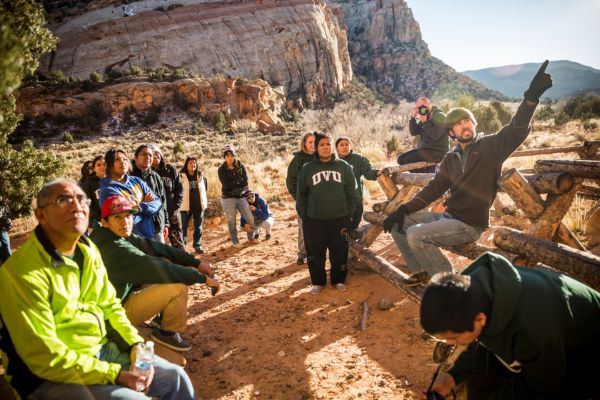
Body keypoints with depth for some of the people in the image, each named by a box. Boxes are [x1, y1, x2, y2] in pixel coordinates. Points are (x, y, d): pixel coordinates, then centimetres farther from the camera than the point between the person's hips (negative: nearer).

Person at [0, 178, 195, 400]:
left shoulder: (88, 250, 2)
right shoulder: (23, 272, -22)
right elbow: (46, 358, -23)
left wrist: (135, 343, -3)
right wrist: (115, 374, -21)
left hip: (103, 349, 7)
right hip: (52, 375, -7)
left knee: (175, 377, 4)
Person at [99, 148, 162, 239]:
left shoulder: (136, 180, 7)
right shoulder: (107, 190, -12)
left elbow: (157, 202, 2)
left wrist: (140, 208, -15)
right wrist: (146, 203, -8)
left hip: (150, 236, 6)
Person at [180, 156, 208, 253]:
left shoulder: (201, 176, 9)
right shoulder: (181, 176, -5)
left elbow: (205, 189, 20)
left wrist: (204, 202, 15)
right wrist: (179, 203, -6)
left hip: (199, 205, 4)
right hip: (186, 205, -4)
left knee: (198, 226, 9)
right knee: (183, 226, 2)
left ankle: (198, 245, 17)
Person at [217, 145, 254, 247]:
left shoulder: (241, 166, 5)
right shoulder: (222, 169, -2)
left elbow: (245, 182, -6)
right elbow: (226, 185, -15)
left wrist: (233, 183, -12)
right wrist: (239, 181, -11)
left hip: (241, 197, 2)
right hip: (228, 198, -2)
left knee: (251, 219, -1)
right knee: (231, 220, 4)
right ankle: (234, 240, 21)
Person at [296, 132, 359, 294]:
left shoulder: (344, 167, 2)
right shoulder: (307, 169, 2)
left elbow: (352, 192, 6)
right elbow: (301, 195, 7)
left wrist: (349, 214, 3)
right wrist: (303, 215, 2)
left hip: (340, 219, 0)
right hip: (314, 220, 0)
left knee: (339, 253, 9)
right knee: (315, 254, 7)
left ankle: (338, 280, 27)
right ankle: (318, 282, 24)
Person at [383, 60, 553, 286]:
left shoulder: (490, 147, -6)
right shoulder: (451, 159, 11)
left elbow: (516, 131, -23)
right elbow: (434, 188, 10)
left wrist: (531, 97, -40)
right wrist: (405, 209, -1)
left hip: (469, 225, -7)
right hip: (447, 217, 8)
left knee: (416, 235, -24)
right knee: (397, 224, 6)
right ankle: (421, 272, 16)